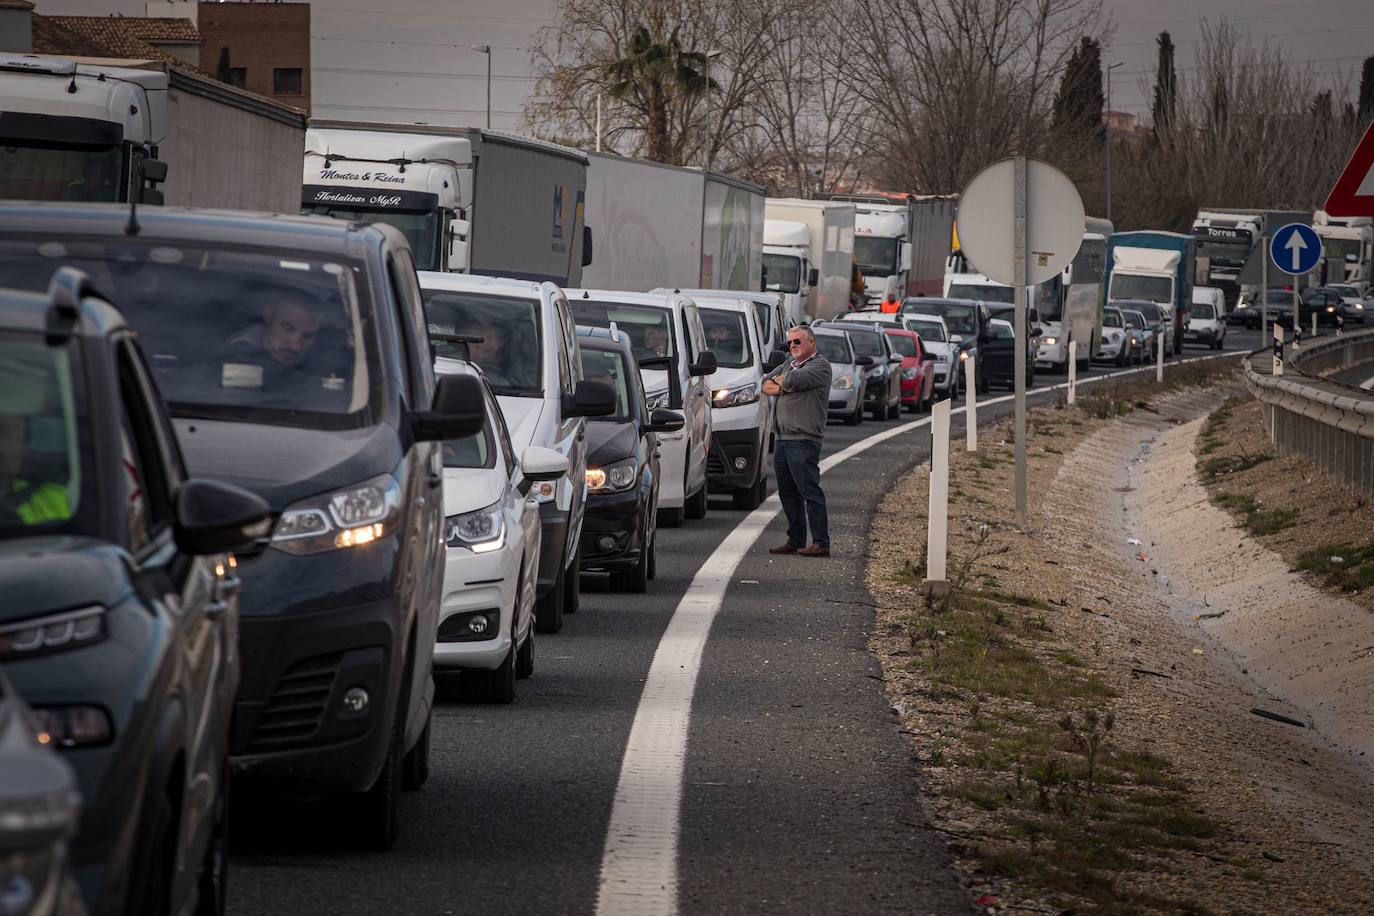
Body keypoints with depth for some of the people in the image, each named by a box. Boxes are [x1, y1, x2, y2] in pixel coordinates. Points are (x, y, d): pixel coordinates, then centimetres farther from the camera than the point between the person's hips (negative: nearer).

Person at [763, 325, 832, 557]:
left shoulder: (820, 366, -6)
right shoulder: (789, 364, 21)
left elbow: (792, 381, -20)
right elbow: (766, 385, 15)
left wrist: (779, 380, 2)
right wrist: (781, 388, -5)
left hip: (803, 440, -9)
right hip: (782, 439, 9)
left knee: (810, 492, -10)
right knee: (788, 493, 10)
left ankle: (821, 543, -10)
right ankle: (795, 541, 17)